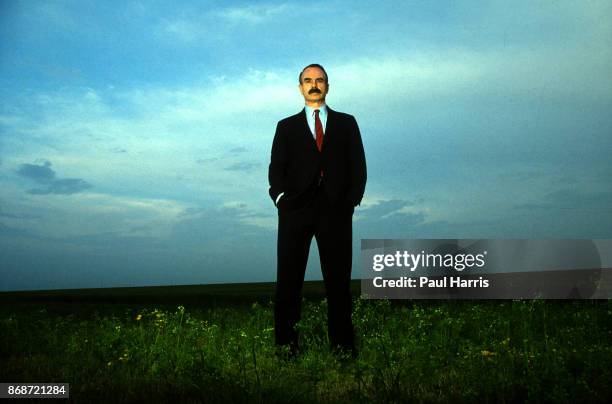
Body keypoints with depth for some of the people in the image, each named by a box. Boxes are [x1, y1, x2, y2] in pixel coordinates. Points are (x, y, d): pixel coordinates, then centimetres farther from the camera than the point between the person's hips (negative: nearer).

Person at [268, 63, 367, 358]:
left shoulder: (346, 123, 16)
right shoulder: (286, 127, 17)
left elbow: (358, 166, 9)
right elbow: (276, 168, 8)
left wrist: (352, 199, -4)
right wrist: (281, 197, -9)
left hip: (336, 211, 0)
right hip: (295, 211, 1)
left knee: (338, 279, 1)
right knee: (288, 280, -1)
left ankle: (342, 345, 8)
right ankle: (286, 345, 4)